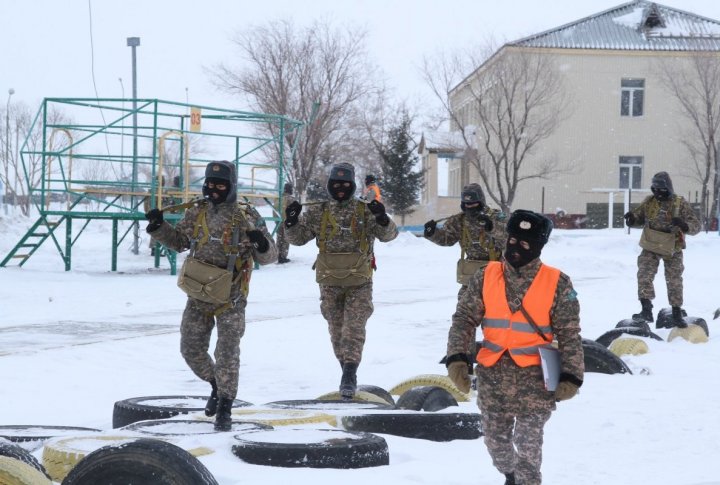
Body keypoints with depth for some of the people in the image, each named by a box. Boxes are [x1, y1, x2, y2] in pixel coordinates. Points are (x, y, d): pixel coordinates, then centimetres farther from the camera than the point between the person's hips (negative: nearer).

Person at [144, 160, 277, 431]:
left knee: (227, 353, -4)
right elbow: (179, 241, 18)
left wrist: (263, 244, -27)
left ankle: (224, 408, 5)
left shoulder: (247, 217, -6)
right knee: (191, 349, 9)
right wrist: (158, 227, 1)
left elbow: (268, 257, -4)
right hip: (199, 296, 4)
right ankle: (217, 385, 33)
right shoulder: (197, 213, 5)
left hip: (230, 298, -4)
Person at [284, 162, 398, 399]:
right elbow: (298, 238, 7)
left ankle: (349, 374, -12)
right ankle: (347, 371, 25)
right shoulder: (318, 213, 5)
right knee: (337, 330, 11)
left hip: (359, 283, -3)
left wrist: (383, 220, -30)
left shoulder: (366, 211, 0)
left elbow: (388, 235, -9)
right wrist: (291, 222, -13)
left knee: (354, 329, -10)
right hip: (330, 284, 3)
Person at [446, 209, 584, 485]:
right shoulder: (486, 277, 1)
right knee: (495, 439, 14)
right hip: (493, 374, 3)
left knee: (528, 444, -7)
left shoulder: (557, 284, -5)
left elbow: (569, 335, -2)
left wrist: (571, 377, -8)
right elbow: (464, 319, 4)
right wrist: (456, 358, -9)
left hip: (535, 376, -3)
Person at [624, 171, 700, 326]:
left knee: (674, 281, 8)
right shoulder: (649, 202, -2)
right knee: (644, 276, -13)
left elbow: (696, 226, -13)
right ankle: (646, 310, -12)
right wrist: (632, 219, -13)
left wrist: (684, 225, -36)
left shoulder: (680, 204, -11)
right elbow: (639, 219, 12)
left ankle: (677, 313, 21)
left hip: (672, 250, -2)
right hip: (650, 248, 2)